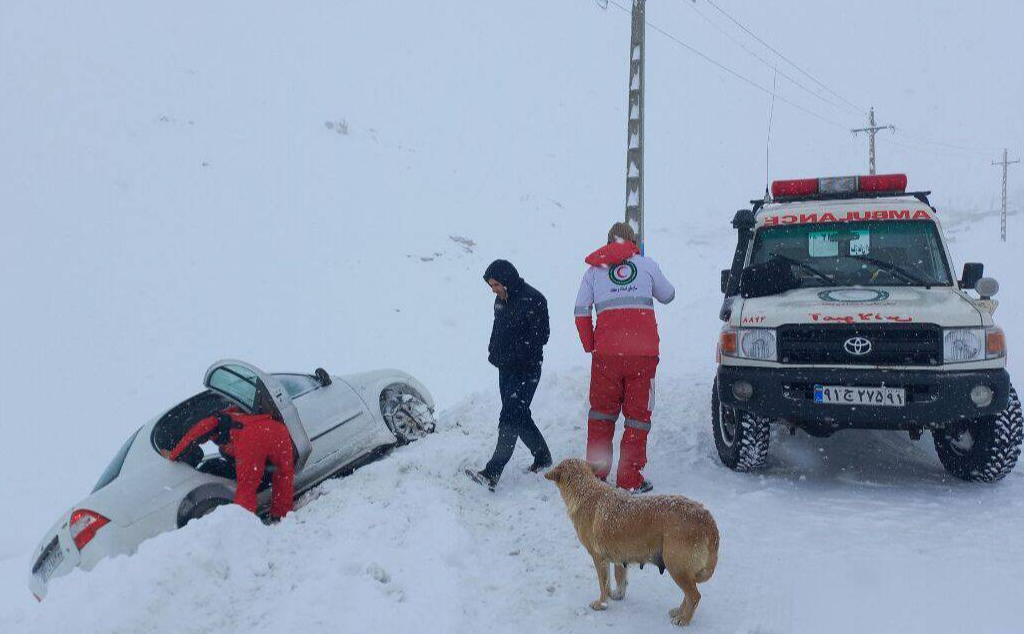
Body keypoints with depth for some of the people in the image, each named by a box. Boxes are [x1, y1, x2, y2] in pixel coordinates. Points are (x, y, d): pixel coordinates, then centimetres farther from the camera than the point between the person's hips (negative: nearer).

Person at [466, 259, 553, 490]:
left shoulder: (533, 300, -13)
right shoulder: (501, 301, 13)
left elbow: (540, 336, -16)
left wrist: (512, 355, -16)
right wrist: (494, 353, 10)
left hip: (526, 370, -9)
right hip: (506, 368, 9)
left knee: (510, 419, -12)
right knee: (519, 416, 13)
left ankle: (492, 473, -16)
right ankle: (543, 457, 30)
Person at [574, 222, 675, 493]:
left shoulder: (594, 269, 13)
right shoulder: (647, 264, 11)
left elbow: (581, 311, 7)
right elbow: (668, 296, 22)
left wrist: (590, 346, 15)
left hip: (606, 351, 1)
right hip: (643, 351, -1)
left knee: (602, 411, 16)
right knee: (638, 414, 6)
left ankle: (595, 473, 20)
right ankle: (630, 480, 7)